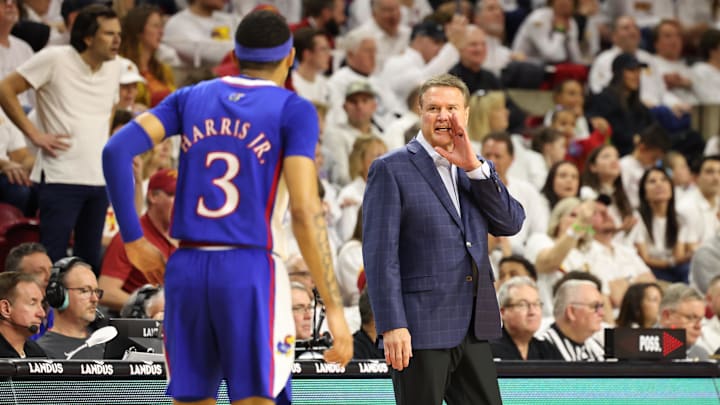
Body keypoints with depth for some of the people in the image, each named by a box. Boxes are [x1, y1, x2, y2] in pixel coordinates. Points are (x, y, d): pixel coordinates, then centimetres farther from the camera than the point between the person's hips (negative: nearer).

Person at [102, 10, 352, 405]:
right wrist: (334, 308, -11)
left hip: (185, 269, 4)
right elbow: (305, 213, -10)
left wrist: (133, 240, 5)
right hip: (250, 269, -4)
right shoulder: (293, 110, 0)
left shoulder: (190, 98, 13)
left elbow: (116, 150, 0)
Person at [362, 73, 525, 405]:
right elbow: (380, 254, -9)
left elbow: (511, 224, 1)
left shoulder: (479, 170, 16)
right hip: (419, 329, -6)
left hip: (473, 329, 6)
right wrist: (392, 326, -17)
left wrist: (474, 166, -8)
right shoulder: (391, 169, -3)